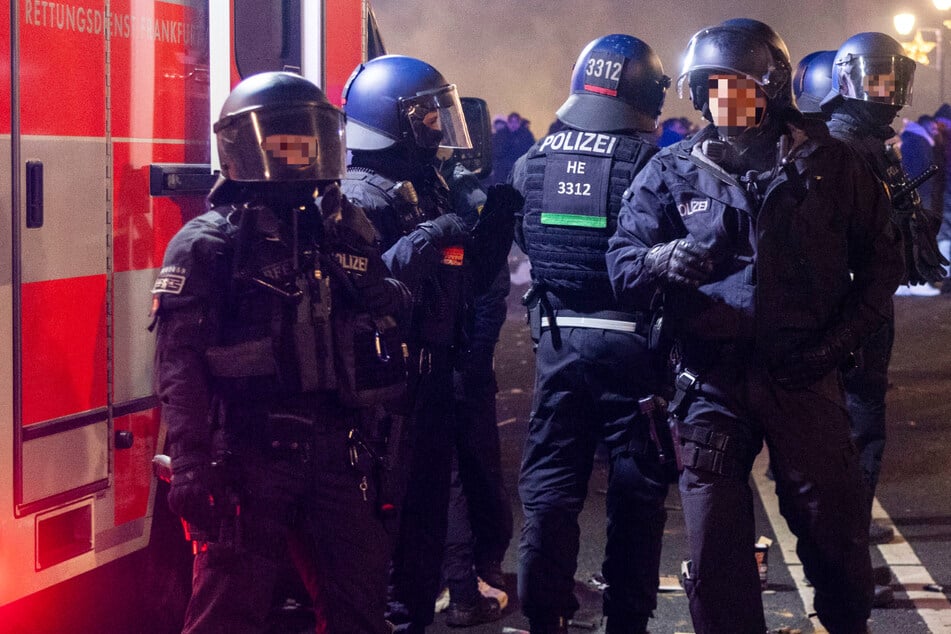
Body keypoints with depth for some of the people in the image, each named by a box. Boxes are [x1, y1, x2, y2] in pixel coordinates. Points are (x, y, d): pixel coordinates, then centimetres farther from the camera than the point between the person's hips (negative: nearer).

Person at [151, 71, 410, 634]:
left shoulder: (347, 232, 11)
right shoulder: (209, 245, -6)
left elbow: (385, 327, 18)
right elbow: (180, 365, -15)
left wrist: (373, 445, 16)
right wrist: (193, 469, -24)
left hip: (337, 455, 6)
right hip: (248, 458, -5)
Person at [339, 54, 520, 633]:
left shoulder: (433, 189, 16)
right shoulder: (365, 196, -12)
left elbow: (471, 279, 18)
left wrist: (496, 220, 5)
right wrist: (430, 238, -30)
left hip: (432, 372, 9)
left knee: (430, 499, 15)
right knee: (394, 504, -7)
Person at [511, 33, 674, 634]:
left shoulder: (533, 162, 3)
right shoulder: (649, 163, -11)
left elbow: (522, 245, 11)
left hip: (559, 336, 4)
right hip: (631, 338, -3)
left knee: (551, 483, 10)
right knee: (636, 485, 8)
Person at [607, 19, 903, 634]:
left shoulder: (828, 163, 3)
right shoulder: (671, 172, 5)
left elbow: (880, 261, 8)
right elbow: (622, 263, -2)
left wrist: (837, 341, -5)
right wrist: (665, 261, -25)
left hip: (803, 375, -1)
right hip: (711, 380, 1)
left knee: (836, 535, 7)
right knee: (715, 548, 4)